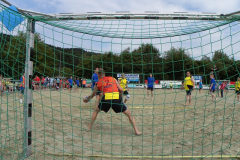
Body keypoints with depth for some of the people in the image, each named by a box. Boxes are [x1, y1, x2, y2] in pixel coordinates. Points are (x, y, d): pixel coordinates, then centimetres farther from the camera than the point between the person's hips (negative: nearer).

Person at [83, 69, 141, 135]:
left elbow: (92, 95, 34)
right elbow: (121, 90, 15)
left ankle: (89, 127, 30)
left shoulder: (97, 83, 21)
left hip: (106, 98, 0)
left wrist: (86, 99, 54)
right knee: (129, 114, 16)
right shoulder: (113, 79, 22)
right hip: (117, 98, 0)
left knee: (96, 111, 29)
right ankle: (136, 131, 9)